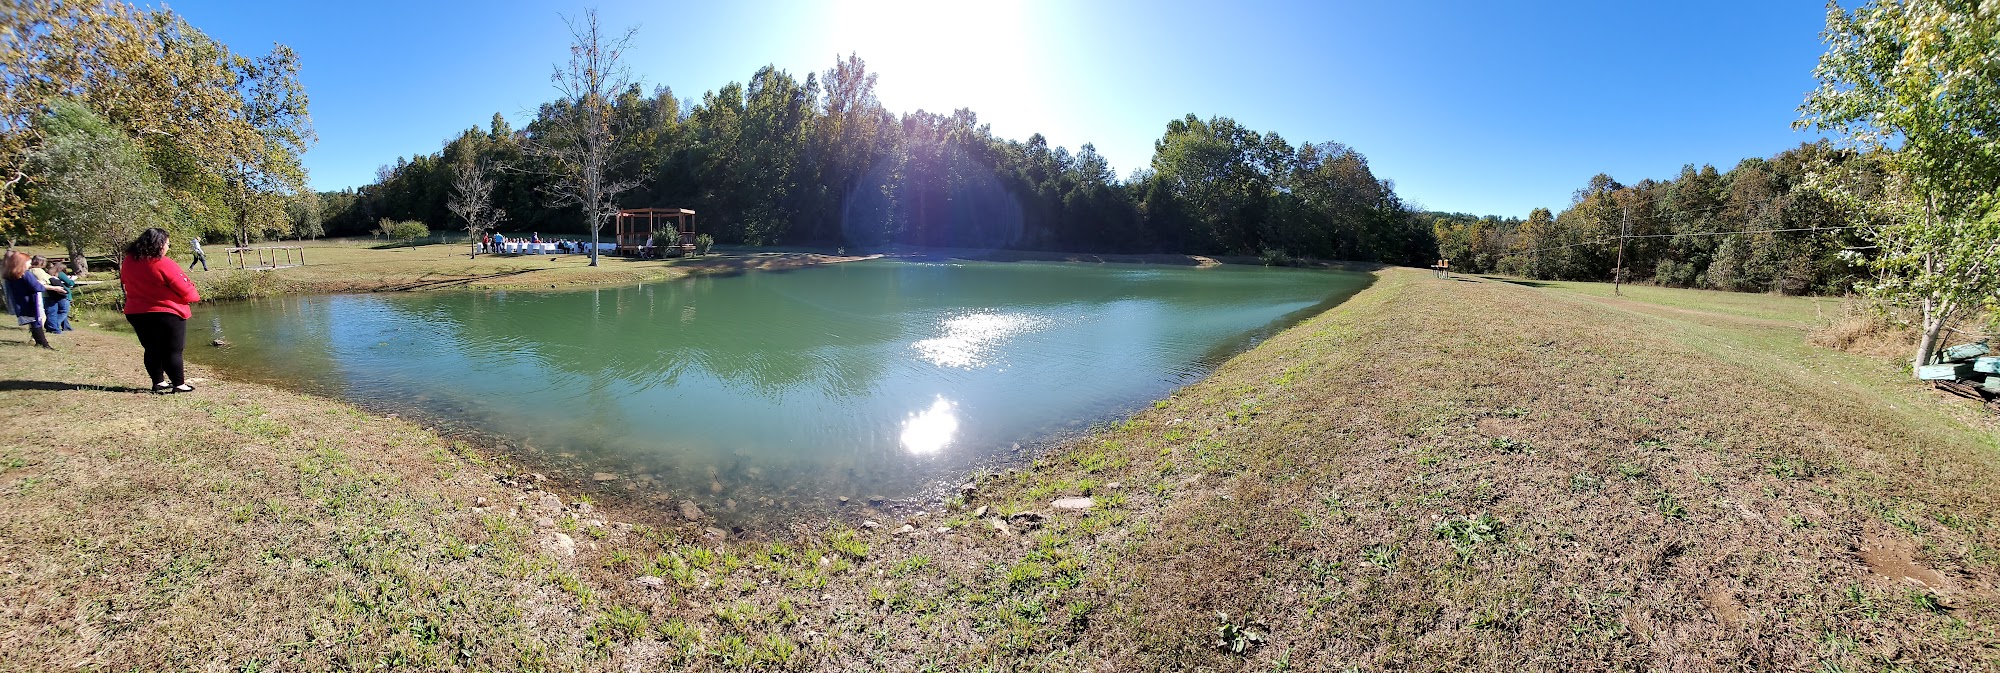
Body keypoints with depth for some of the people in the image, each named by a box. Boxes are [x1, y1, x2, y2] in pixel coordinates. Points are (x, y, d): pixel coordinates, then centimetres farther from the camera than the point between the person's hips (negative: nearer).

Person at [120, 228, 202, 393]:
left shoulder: (129, 262, 1)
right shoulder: (164, 264, -19)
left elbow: (125, 282, 16)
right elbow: (185, 290, -16)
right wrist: (195, 296, 4)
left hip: (136, 313, 7)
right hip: (167, 313, -7)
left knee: (152, 349, 17)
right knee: (172, 351, 0)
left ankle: (158, 382, 24)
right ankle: (179, 384, 2)